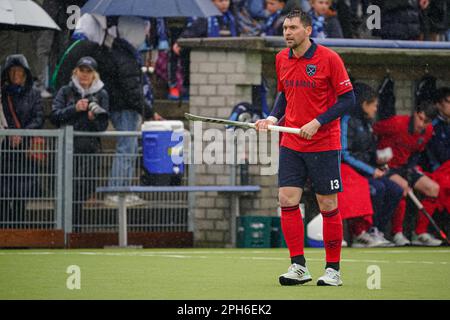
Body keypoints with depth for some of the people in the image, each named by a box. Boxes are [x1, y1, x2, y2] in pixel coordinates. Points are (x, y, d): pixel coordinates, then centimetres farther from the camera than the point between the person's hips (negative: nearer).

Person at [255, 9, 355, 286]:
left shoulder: (328, 59, -11)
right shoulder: (282, 59, 5)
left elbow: (348, 99, -10)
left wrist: (317, 123, -18)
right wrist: (274, 117, 2)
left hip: (324, 145, -5)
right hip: (291, 145, 5)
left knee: (328, 206, 0)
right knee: (287, 201, -5)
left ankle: (333, 270, 9)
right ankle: (299, 267, 2)